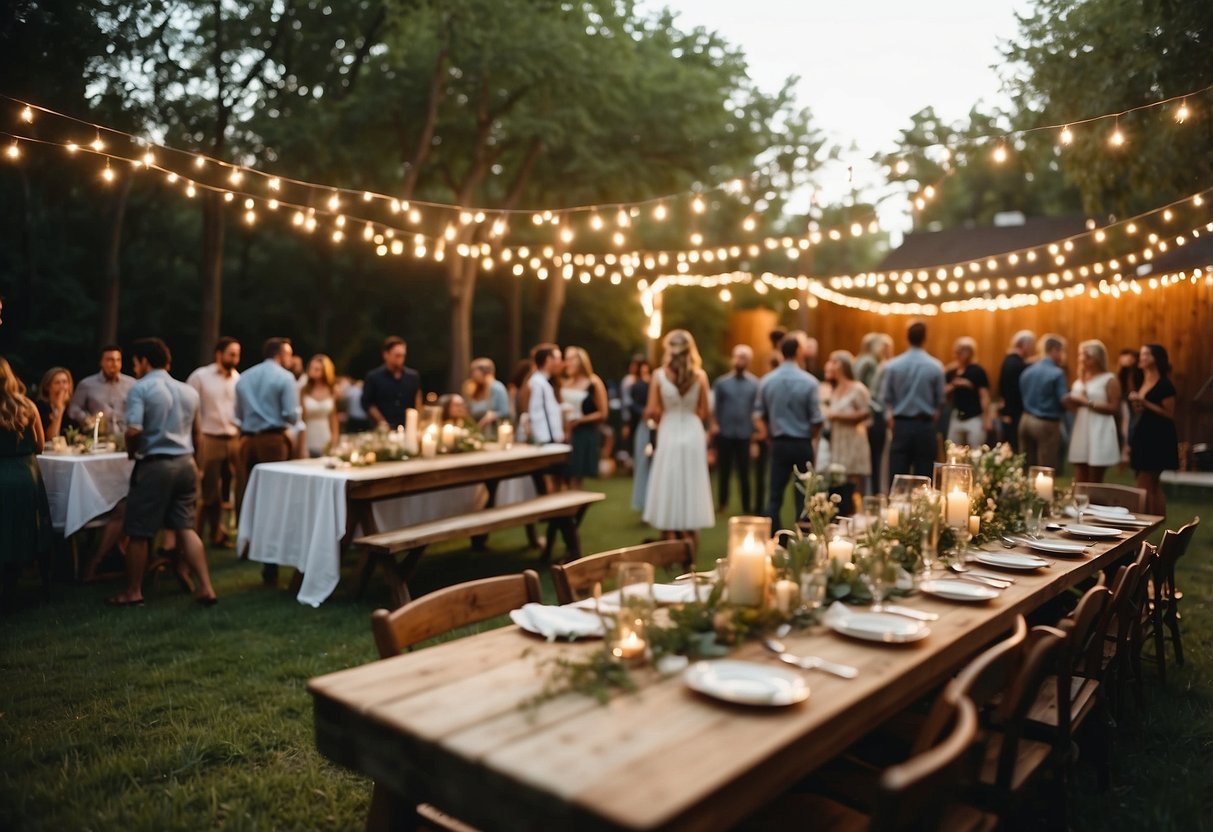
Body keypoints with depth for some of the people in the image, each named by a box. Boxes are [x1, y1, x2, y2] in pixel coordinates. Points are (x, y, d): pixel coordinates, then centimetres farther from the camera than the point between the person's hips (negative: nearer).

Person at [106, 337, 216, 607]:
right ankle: (206, 588, 4)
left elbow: (133, 431, -18)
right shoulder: (189, 391, 13)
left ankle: (133, 592, 19)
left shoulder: (140, 388, -8)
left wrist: (131, 451, 0)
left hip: (154, 465, -6)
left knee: (139, 532, 8)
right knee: (185, 527, 10)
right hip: (185, 463, 6)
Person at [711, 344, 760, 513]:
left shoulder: (754, 384, 0)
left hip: (745, 435, -1)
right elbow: (714, 407, 4)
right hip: (724, 434, 1)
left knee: (744, 473, 5)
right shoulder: (721, 382, 2)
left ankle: (746, 507, 14)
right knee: (724, 472, 9)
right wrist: (714, 425, -6)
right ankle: (723, 504, 22)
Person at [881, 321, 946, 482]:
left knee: (898, 471, 3)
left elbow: (886, 397, -1)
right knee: (923, 473, 5)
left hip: (901, 425, 1)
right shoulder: (935, 366, -5)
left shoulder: (893, 365, -5)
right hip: (925, 425, 0)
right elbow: (940, 399, 2)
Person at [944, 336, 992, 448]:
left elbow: (984, 396, -9)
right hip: (956, 418, 6)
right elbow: (943, 393, 9)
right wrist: (953, 385, -10)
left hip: (974, 419, -6)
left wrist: (986, 419, -13)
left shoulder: (978, 371, -6)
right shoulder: (951, 373, 9)